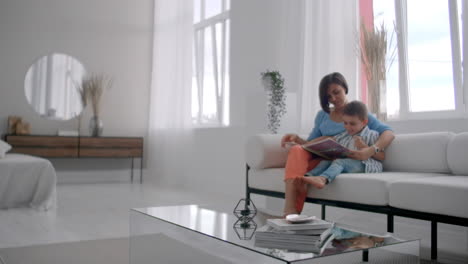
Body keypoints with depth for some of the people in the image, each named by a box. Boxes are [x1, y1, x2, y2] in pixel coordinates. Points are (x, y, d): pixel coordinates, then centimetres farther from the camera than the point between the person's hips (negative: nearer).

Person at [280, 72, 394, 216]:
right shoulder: (322, 115, 23)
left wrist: (372, 150, -23)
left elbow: (389, 133, -3)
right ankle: (289, 211, -43)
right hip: (320, 158, 3)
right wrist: (297, 139, -3)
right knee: (297, 150, -32)